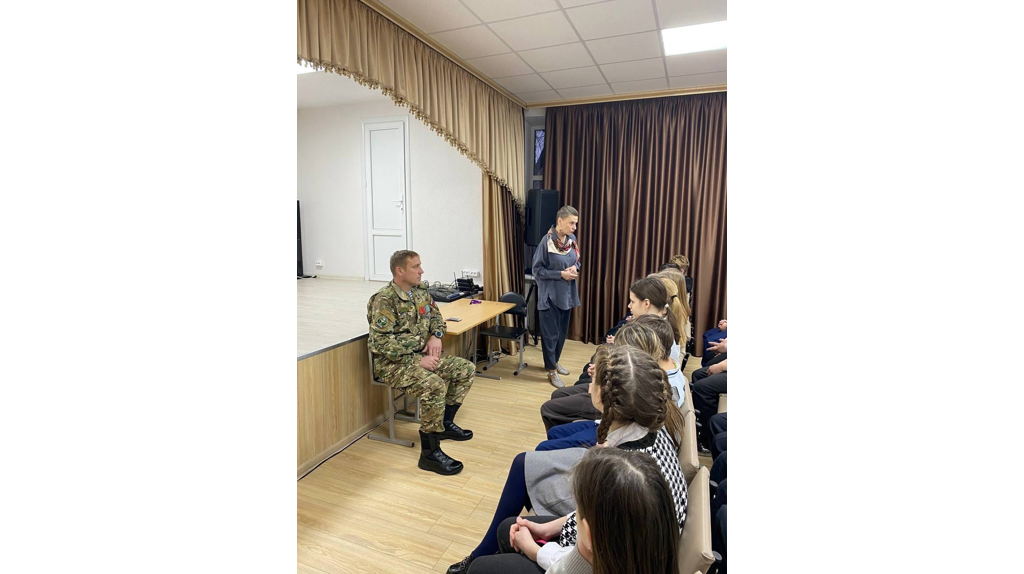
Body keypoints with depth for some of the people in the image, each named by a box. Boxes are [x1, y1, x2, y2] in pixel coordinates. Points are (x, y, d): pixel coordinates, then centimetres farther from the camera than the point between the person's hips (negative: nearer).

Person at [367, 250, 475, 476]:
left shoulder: (420, 291, 6)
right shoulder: (384, 300, -19)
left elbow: (436, 316, 19)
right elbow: (382, 343, -24)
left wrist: (436, 335, -3)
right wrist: (417, 361, -25)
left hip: (421, 355, 9)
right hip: (393, 363, -8)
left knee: (466, 369, 3)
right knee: (434, 385, -33)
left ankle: (445, 423, 18)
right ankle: (430, 452, -18)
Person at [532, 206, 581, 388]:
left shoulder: (572, 239, 1)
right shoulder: (547, 241, -18)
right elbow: (537, 270, -14)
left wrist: (575, 268, -8)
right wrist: (561, 274, -21)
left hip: (567, 293, 7)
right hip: (550, 295, -7)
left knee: (563, 331, 17)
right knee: (551, 333, 3)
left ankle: (554, 362, 36)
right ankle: (552, 371, 15)